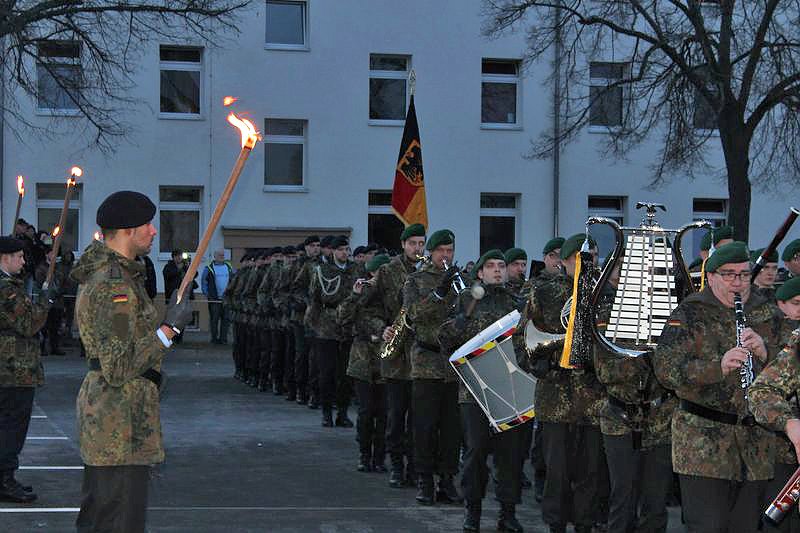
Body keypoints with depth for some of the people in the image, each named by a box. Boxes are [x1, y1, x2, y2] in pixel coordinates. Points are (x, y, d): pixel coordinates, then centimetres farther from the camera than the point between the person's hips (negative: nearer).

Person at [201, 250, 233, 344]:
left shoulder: (229, 267, 12)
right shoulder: (209, 268, 2)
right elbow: (203, 281, 4)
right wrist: (207, 293, -4)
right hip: (214, 298, -3)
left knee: (225, 319, 2)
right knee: (214, 319, 0)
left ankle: (223, 338, 8)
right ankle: (214, 338, 7)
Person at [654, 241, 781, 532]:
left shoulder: (766, 314, 11)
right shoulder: (689, 314, -4)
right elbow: (665, 368, -16)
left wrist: (763, 351, -16)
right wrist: (719, 366, -30)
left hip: (757, 444, 5)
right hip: (703, 444, -5)